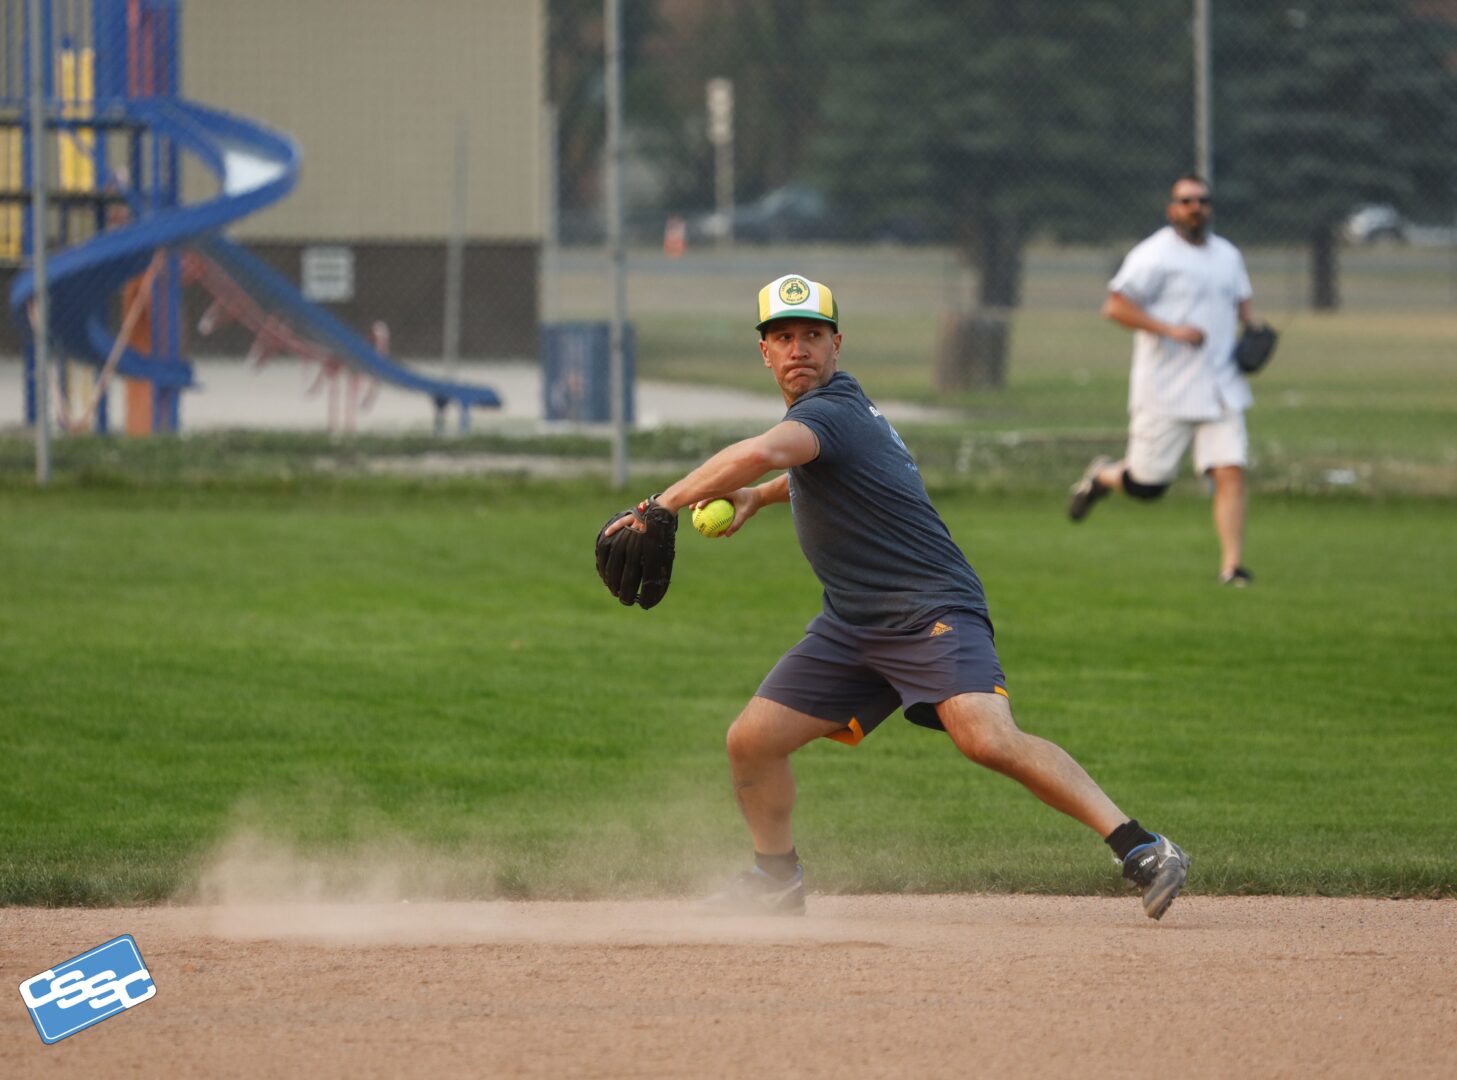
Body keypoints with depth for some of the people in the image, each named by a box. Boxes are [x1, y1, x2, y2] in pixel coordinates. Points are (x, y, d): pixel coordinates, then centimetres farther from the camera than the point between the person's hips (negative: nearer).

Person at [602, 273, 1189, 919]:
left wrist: (660, 507, -33)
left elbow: (758, 454, -38)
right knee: (751, 740, 4)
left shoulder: (831, 412, -16)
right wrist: (758, 497, 27)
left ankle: (1141, 850, -29)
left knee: (988, 738, -30)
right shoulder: (843, 407, 14)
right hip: (853, 625, 10)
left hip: (934, 613, -10)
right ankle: (777, 881, 25)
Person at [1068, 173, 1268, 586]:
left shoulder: (1227, 255, 14)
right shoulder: (1155, 255, -7)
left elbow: (1240, 302, 31)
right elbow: (1115, 306, -12)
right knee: (1147, 485, 0)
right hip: (1166, 394, -5)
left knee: (1230, 471, -10)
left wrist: (1253, 331, 9)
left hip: (1220, 390, 5)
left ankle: (1232, 565, -7)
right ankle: (1102, 477, 33)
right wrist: (1170, 330, -20)